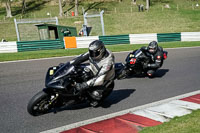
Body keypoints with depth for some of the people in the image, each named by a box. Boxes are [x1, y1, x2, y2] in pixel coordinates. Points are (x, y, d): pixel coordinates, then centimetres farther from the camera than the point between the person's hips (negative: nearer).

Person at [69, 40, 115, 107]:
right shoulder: (93, 52, -18)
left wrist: (85, 85, -46)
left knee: (95, 94, -24)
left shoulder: (107, 61, -37)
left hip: (105, 78, -6)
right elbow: (81, 58, -12)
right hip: (93, 71, 7)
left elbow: (100, 78, -41)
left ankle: (97, 99, 13)